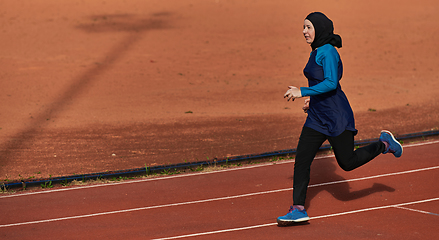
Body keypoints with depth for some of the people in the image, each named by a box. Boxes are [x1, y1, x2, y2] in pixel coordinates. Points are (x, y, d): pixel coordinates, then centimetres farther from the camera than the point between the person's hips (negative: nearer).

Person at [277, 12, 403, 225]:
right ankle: (298, 209, -3)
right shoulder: (316, 52, 11)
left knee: (347, 162, 2)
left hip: (337, 117, -8)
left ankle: (384, 144, 25)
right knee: (301, 159, -3)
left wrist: (303, 92, -29)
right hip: (317, 117, 8)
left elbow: (331, 83, -28)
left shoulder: (328, 52, -17)